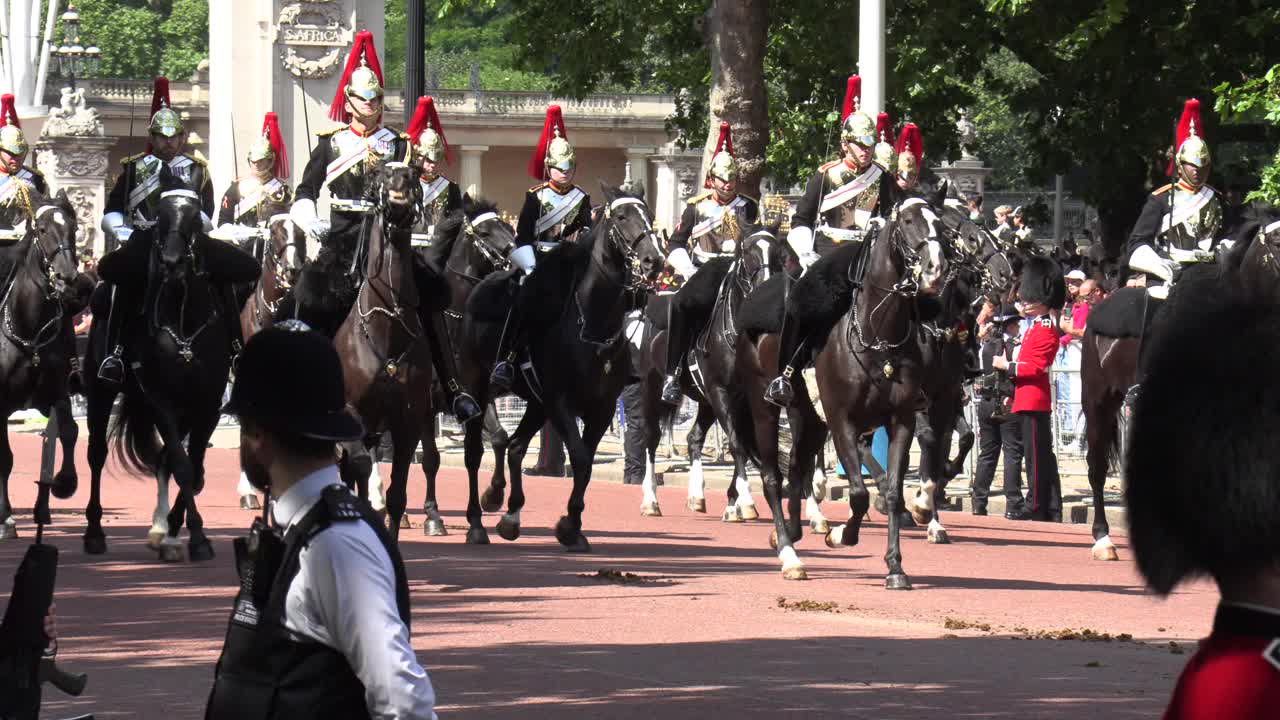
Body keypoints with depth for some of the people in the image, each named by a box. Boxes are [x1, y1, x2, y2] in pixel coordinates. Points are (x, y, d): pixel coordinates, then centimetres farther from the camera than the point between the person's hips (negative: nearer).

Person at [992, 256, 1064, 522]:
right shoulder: (1036, 328, 19)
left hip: (1033, 401, -10)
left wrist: (1007, 366, -13)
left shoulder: (1044, 331, -12)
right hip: (1030, 399, 10)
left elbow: (1035, 367, -20)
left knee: (1036, 453, -9)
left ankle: (1036, 506, -9)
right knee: (1043, 454, 10)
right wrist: (1012, 392, 22)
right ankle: (1051, 509, 12)